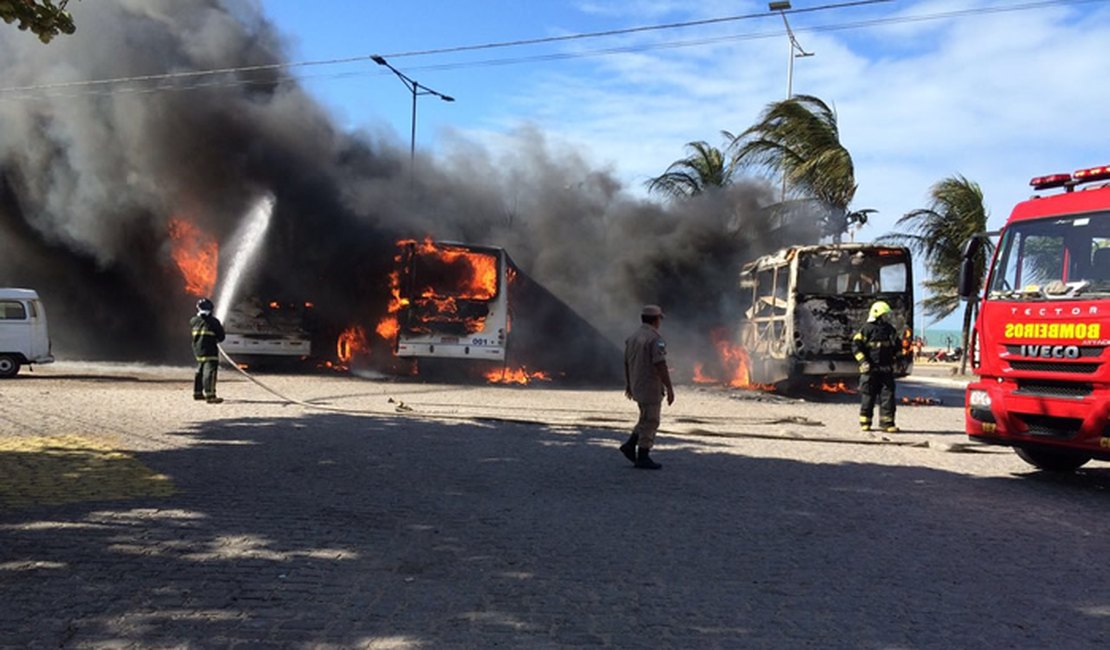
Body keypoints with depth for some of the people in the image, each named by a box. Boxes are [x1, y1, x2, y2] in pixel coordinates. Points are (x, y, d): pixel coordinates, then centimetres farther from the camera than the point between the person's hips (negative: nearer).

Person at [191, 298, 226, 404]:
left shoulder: (193, 321, 7)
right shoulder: (213, 322, -10)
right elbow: (221, 337, -7)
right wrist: (221, 328, 15)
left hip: (198, 351, 7)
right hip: (210, 351, -7)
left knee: (200, 371, 20)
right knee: (210, 372, -12)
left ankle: (197, 393, 29)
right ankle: (210, 396, -20)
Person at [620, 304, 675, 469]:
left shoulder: (632, 337, 9)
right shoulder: (656, 339, -16)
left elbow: (627, 363, 15)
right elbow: (660, 366, -22)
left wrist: (628, 385, 25)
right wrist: (670, 388, -18)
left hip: (637, 387, 8)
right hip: (651, 387, -8)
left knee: (647, 419, 21)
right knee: (650, 422, 0)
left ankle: (630, 445, 15)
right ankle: (643, 458, 5)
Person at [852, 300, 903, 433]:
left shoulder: (890, 330, 12)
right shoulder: (867, 329, -6)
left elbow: (898, 346, 25)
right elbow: (856, 345, -9)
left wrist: (894, 359, 14)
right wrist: (863, 361, -15)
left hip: (886, 370, 5)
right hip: (870, 369, -5)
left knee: (888, 395, -1)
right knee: (868, 396, 2)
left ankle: (887, 422, 2)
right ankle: (865, 423, 11)